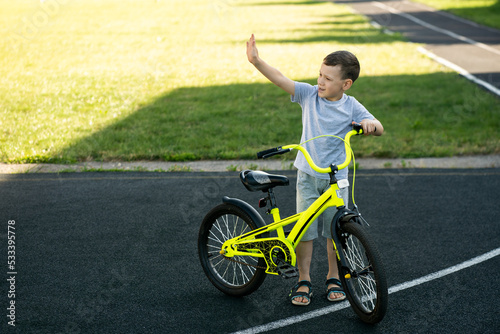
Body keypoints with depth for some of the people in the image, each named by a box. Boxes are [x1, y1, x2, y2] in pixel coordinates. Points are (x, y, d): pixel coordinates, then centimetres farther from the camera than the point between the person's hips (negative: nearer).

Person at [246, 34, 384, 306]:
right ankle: (303, 280, 15)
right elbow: (280, 80, -11)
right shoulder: (309, 94, -3)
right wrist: (256, 60, -23)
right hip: (307, 175, 1)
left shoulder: (352, 107, -6)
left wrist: (370, 124, -33)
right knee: (304, 229, 1)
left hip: (336, 178, -1)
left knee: (335, 230, 7)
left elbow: (379, 129, -9)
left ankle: (334, 277, 26)